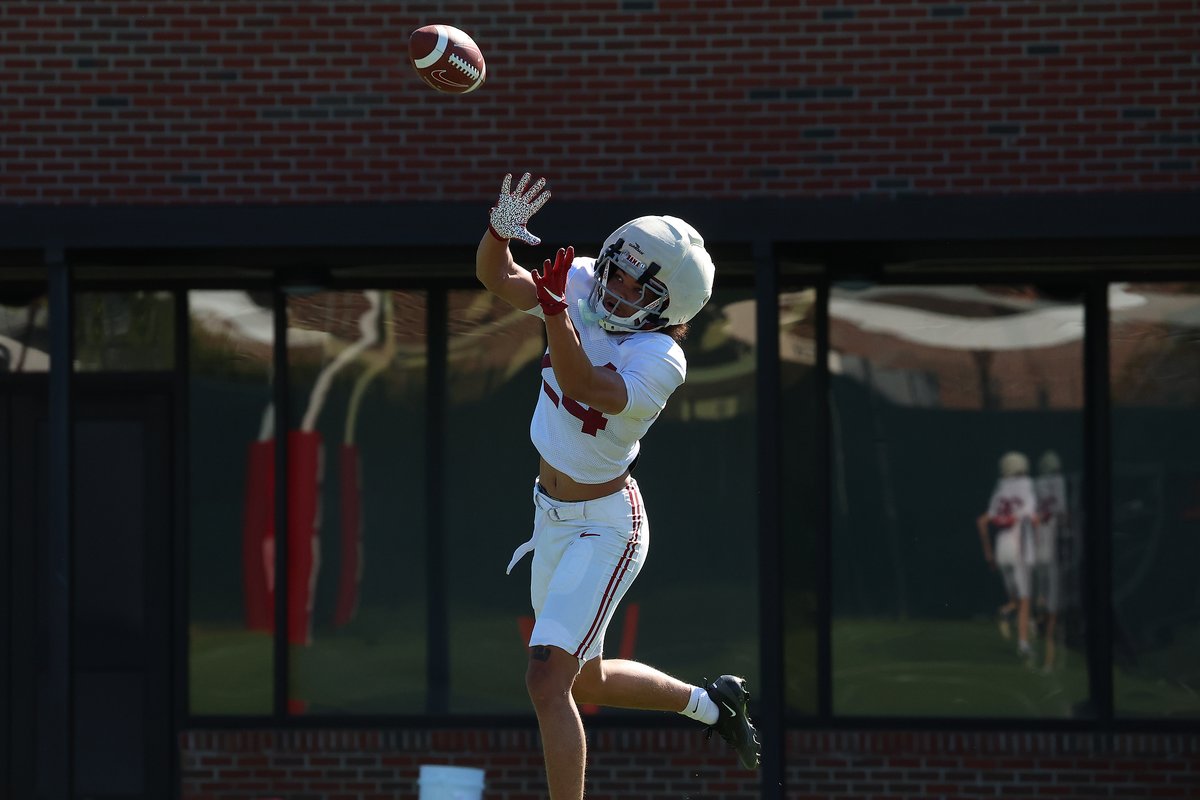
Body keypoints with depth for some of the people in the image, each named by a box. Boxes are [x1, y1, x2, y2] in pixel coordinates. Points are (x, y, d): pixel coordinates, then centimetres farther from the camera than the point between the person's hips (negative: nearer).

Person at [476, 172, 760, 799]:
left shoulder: (660, 360, -25)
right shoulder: (582, 284, -5)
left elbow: (582, 384, -39)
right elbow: (497, 278, -9)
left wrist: (554, 307, -49)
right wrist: (501, 230, -29)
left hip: (605, 529, -8)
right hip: (553, 515, 8)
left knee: (546, 679, -21)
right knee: (586, 683, 22)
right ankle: (711, 704, 45)